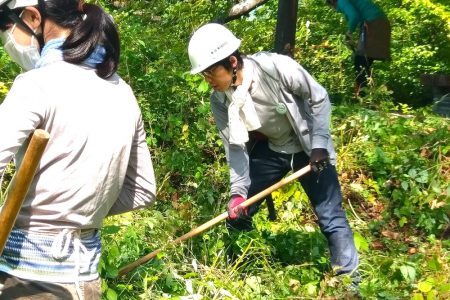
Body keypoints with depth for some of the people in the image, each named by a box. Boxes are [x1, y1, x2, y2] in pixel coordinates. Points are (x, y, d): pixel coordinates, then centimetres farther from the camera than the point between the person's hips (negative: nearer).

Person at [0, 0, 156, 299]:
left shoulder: (38, 84, -15)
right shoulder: (123, 93, 7)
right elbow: (143, 191, 13)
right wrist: (83, 210, 10)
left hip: (25, 269, -6)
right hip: (84, 270, 7)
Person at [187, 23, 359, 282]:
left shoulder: (277, 67, -30)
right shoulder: (220, 101, -17)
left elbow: (319, 98, -16)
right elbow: (235, 146, -13)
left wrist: (319, 145, -20)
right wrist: (238, 190, -24)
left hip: (308, 145, -4)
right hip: (268, 148, 4)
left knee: (331, 216, -7)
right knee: (237, 212, 4)